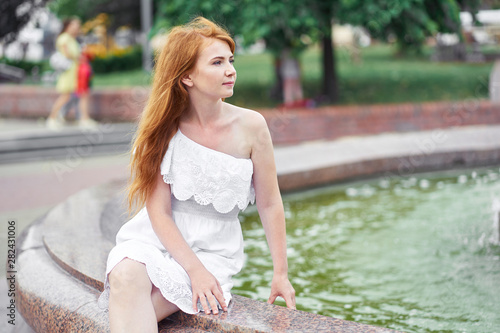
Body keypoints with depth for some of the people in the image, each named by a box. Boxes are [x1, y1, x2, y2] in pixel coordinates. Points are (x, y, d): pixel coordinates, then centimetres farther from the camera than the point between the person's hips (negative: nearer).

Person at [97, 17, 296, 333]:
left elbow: (270, 205, 1)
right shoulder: (165, 128, -6)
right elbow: (159, 212, -8)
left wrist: (281, 274, 3)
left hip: (213, 249, -1)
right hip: (157, 237, 1)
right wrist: (195, 270, -19)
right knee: (126, 275, -33)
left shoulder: (250, 126, -7)